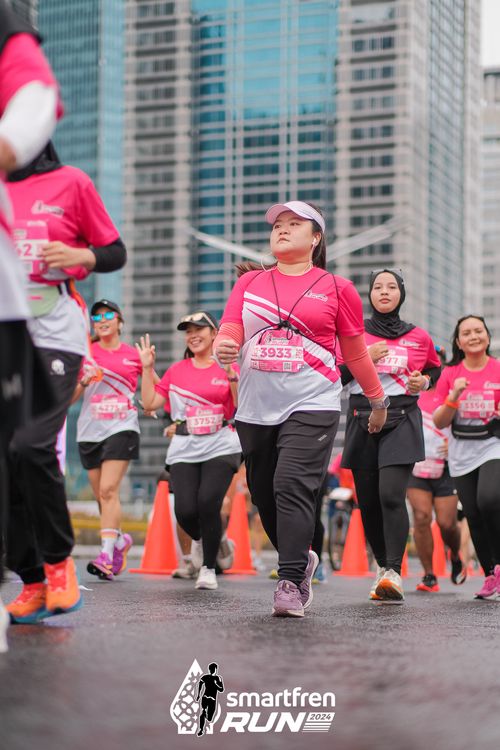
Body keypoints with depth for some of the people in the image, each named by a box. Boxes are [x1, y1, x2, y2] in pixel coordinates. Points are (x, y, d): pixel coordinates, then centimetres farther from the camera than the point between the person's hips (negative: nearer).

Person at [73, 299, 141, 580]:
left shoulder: (133, 354, 7)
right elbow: (70, 398, 8)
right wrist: (84, 380, -11)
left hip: (122, 428, -3)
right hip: (90, 430, 3)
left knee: (108, 490, -18)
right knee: (102, 496, 8)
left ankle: (106, 554, -22)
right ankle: (120, 540, 31)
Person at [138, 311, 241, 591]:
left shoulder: (228, 369, 5)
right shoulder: (176, 371, 13)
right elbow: (150, 403, 10)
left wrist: (233, 380, -14)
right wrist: (147, 369, 8)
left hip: (220, 448, -2)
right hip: (184, 450, 2)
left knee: (208, 502, -20)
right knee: (186, 510, -12)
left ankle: (208, 567, 0)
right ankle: (200, 539, 26)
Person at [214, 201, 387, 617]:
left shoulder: (337, 288, 5)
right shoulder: (250, 282, 13)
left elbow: (356, 352, 13)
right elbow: (229, 331, 4)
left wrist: (378, 401, 20)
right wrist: (223, 348, -20)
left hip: (312, 405, -4)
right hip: (256, 408, 4)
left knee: (293, 486, -19)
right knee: (265, 494, 10)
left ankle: (290, 584, -17)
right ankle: (302, 560, 33)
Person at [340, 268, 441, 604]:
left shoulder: (419, 337, 7)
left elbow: (434, 368, 23)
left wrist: (424, 381, 2)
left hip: (401, 422, -2)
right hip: (363, 422, 2)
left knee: (391, 494, -19)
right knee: (368, 501, 3)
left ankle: (394, 573, -21)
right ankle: (383, 566, 21)